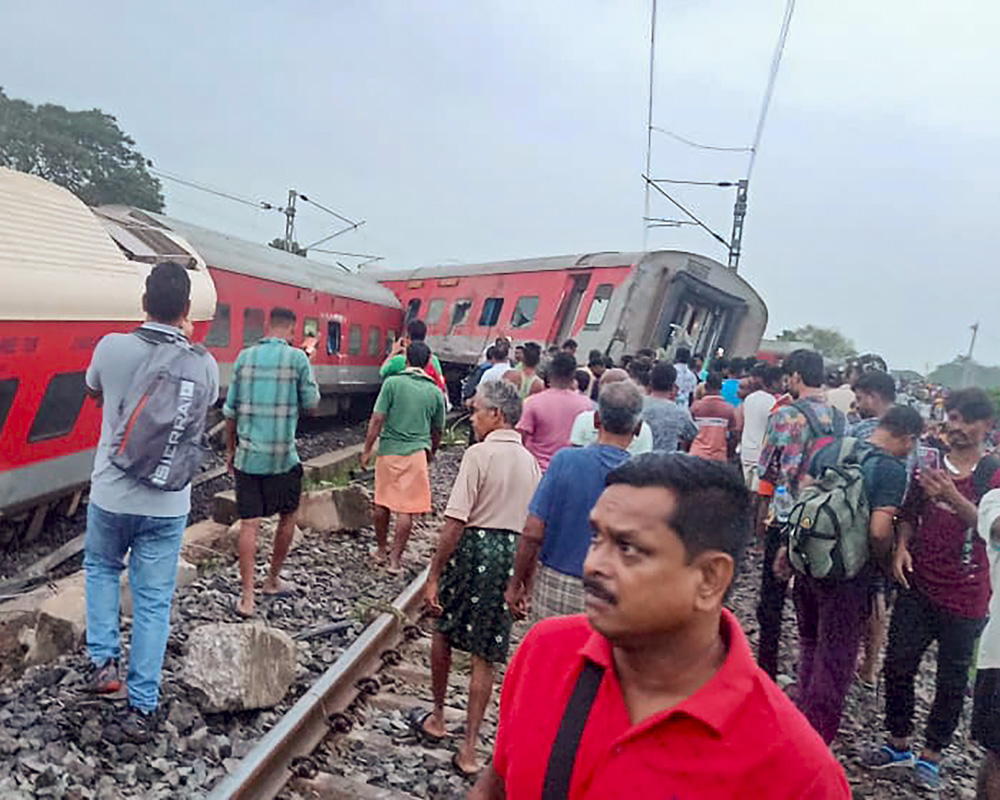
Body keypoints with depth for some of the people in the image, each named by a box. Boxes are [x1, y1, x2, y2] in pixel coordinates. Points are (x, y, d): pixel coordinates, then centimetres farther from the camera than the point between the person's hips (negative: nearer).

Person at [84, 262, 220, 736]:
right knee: (153, 602, 10)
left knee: (100, 568, 29)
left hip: (111, 495, 0)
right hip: (168, 504, 0)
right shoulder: (203, 365, -9)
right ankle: (141, 708, 15)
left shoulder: (112, 348, -11)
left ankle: (103, 660, 20)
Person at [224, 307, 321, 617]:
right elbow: (311, 402, -1)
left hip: (248, 453, 3)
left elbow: (230, 410, 6)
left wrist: (230, 449, 16)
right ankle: (272, 580, 30)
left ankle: (247, 597, 2)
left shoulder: (245, 357, 3)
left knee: (249, 523, 3)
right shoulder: (297, 358, -8)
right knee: (287, 517, 18)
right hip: (282, 455, -2)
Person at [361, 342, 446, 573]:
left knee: (382, 503, 16)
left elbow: (377, 419, -7)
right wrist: (430, 454, 29)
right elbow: (437, 431, 13)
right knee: (405, 508, 3)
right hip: (416, 453, 0)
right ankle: (395, 559, 6)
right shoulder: (435, 392, 4)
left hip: (388, 451, 0)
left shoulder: (393, 383, -4)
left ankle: (381, 550, 30)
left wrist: (367, 450, 0)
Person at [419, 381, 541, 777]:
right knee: (485, 655, 11)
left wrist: (434, 575, -13)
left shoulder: (479, 454, -13)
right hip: (512, 554, 5)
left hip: (474, 547, -5)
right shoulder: (530, 461, 6)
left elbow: (455, 522, -18)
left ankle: (437, 718, 36)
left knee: (443, 630, 20)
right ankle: (469, 747, 17)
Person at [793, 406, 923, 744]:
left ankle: (800, 717, 37)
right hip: (847, 575, -6)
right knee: (836, 658, 9)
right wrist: (884, 562, -4)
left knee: (810, 645, 24)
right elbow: (878, 532, -23)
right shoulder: (893, 469, -15)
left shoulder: (831, 448, 5)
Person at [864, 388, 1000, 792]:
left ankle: (930, 755, 27)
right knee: (898, 665, 6)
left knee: (952, 679, 10)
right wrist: (901, 546, -7)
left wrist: (952, 497, -33)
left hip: (965, 596, -3)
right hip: (919, 586, 3)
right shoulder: (929, 462, 4)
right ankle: (898, 744, 26)